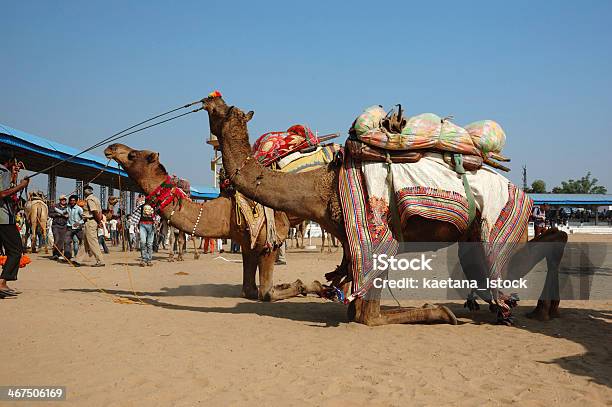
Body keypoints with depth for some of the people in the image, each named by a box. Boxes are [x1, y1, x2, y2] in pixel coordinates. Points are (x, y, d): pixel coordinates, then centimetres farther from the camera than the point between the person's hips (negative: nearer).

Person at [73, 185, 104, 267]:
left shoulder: (89, 199, -12)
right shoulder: (95, 199, 18)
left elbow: (95, 211, -22)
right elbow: (100, 212, 15)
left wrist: (98, 221, -12)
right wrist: (99, 220, 8)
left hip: (90, 222, -10)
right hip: (94, 222, 10)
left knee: (93, 242, -7)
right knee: (85, 242, 12)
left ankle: (100, 261, -6)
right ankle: (78, 260, 17)